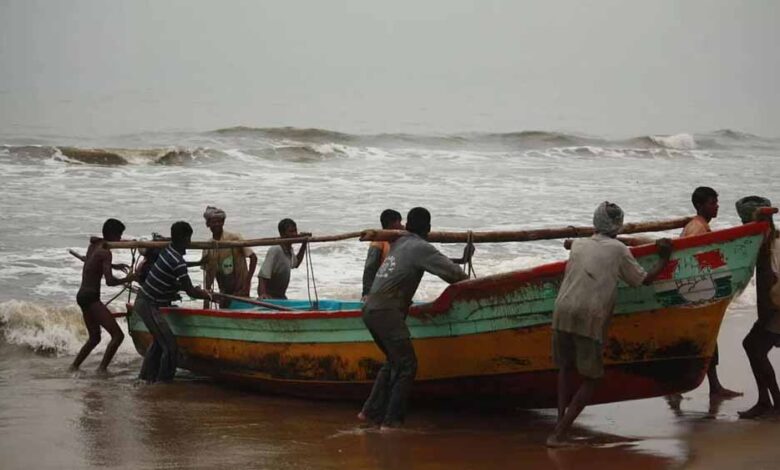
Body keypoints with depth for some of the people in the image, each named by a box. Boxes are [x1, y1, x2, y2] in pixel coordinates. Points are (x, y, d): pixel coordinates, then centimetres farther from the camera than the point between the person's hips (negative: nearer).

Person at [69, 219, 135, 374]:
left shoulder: (94, 244, 12)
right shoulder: (105, 252, -14)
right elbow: (109, 281, -22)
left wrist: (113, 266, 31)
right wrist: (127, 279, -8)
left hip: (82, 295, 10)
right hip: (91, 297, -10)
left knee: (94, 337, 23)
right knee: (117, 335, -13)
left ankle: (74, 366, 23)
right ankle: (102, 368, -19)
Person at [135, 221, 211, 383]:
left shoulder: (166, 250, 5)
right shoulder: (178, 262, -22)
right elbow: (190, 292, -18)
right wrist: (207, 296, -3)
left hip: (142, 301, 10)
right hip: (149, 306, -10)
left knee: (159, 341, 23)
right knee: (170, 345, -6)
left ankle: (146, 376, 30)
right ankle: (164, 381, 0)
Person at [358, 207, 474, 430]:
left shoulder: (399, 243, 19)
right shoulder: (421, 248, -5)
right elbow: (449, 271, -9)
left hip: (371, 309, 9)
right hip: (387, 311, -9)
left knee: (393, 361, 20)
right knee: (406, 364, -5)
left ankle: (370, 411, 20)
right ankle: (391, 420, -8)